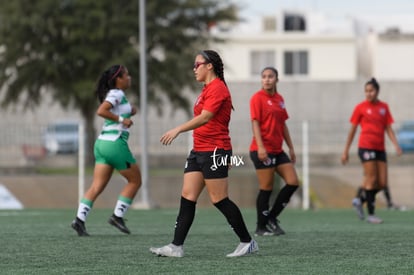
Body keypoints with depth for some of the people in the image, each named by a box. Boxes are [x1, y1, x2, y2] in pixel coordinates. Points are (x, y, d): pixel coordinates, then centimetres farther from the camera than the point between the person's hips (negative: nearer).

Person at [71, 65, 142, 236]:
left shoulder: (116, 94, 18)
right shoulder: (117, 94, -9)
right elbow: (101, 111, -23)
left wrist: (129, 112, 15)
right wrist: (121, 119, -19)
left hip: (102, 144, 9)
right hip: (115, 143, -8)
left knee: (97, 186, 0)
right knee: (135, 181, 5)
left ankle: (80, 219, -11)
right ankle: (118, 216, 2)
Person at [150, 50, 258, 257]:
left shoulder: (217, 88, -13)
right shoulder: (207, 89, 18)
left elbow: (205, 117, -24)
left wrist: (178, 130, -30)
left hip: (214, 151, -10)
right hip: (199, 151, 10)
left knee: (219, 200, -6)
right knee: (187, 197, 1)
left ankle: (247, 242, 5)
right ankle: (176, 247, -2)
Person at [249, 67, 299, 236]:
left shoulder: (279, 99, 13)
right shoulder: (258, 98, -7)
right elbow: (255, 123, -14)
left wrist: (291, 148, 18)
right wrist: (260, 147, -24)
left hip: (278, 150, 8)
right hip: (263, 150, -8)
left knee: (293, 182, 3)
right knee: (266, 189, -4)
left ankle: (272, 218, 13)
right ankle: (261, 227, 6)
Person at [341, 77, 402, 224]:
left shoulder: (384, 107, 11)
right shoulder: (360, 107, 1)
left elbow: (388, 129, 12)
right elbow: (352, 130, 4)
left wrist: (396, 145, -3)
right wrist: (345, 151, 3)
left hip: (380, 148, 5)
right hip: (366, 147, -5)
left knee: (382, 183, 1)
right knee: (372, 179, -9)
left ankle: (359, 199, 21)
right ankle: (371, 214, -2)